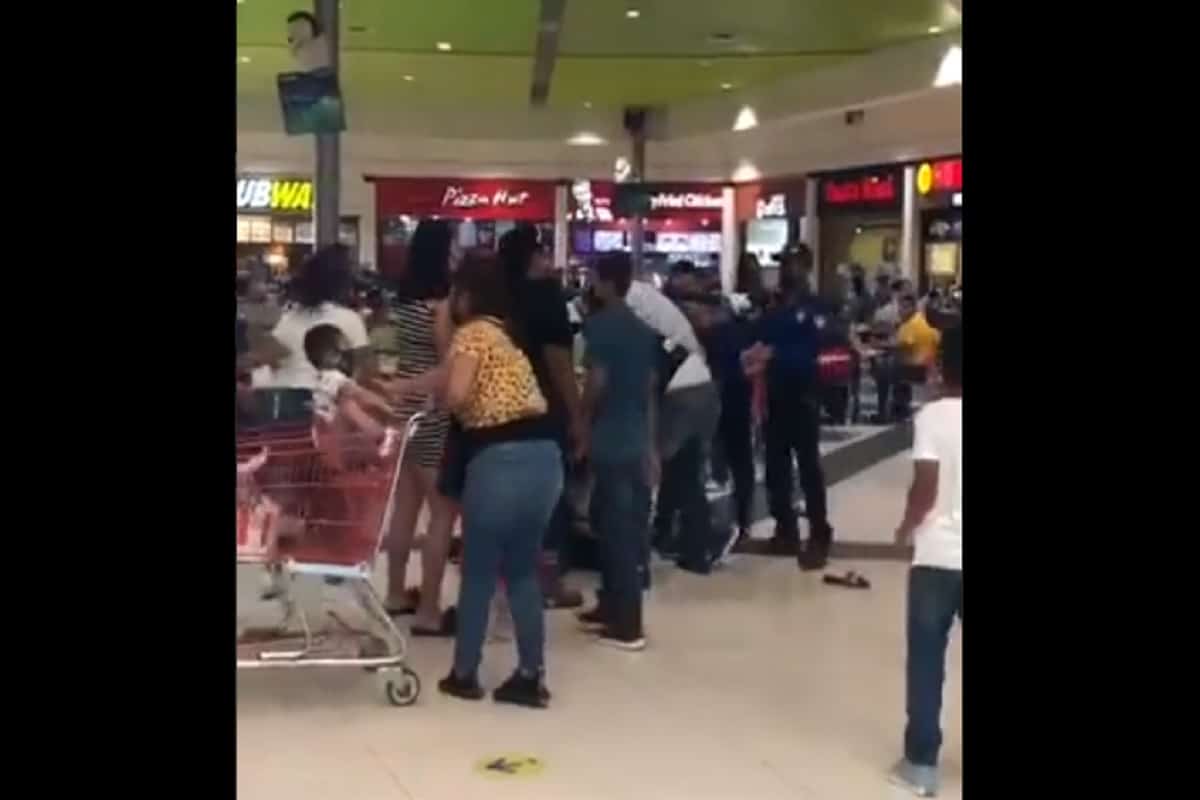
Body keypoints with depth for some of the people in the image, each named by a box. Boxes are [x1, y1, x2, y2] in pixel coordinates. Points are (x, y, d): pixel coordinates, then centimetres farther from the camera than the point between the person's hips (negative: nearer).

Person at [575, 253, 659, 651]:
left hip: (610, 441, -8)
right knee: (625, 528, 15)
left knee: (616, 530, -3)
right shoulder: (643, 330, 12)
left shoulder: (599, 325, -11)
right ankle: (612, 607, 25)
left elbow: (597, 382, -17)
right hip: (636, 441, 8)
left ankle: (627, 625, 1)